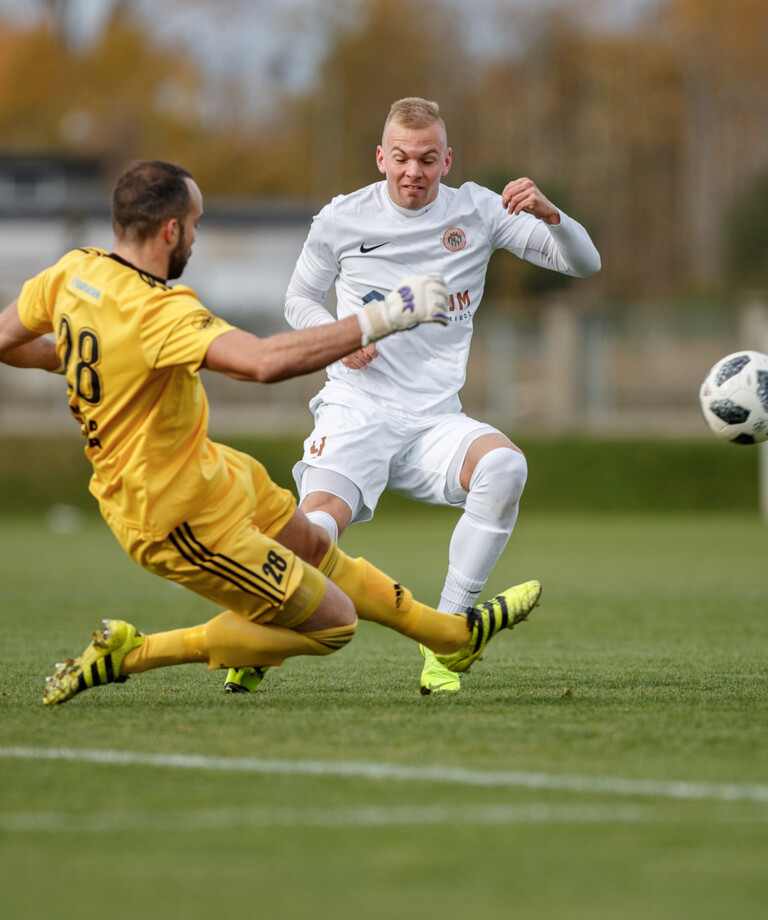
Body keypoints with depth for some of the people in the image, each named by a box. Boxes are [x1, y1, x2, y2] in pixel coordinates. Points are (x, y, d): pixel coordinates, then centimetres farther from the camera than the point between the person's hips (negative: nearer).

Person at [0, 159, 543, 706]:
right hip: (184, 520, -10)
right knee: (332, 623, 4)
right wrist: (382, 319, -39)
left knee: (314, 546, 25)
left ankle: (456, 637, 43)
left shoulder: (74, 270, -6)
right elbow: (265, 361, -47)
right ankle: (129, 655, 6)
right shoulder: (156, 311, -33)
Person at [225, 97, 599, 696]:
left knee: (505, 466, -32)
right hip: (357, 410, -1)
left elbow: (584, 264, 2)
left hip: (436, 421, 1)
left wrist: (548, 213, -20)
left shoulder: (477, 211, 5)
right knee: (318, 526, -28)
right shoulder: (342, 219, 4)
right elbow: (300, 299, 18)